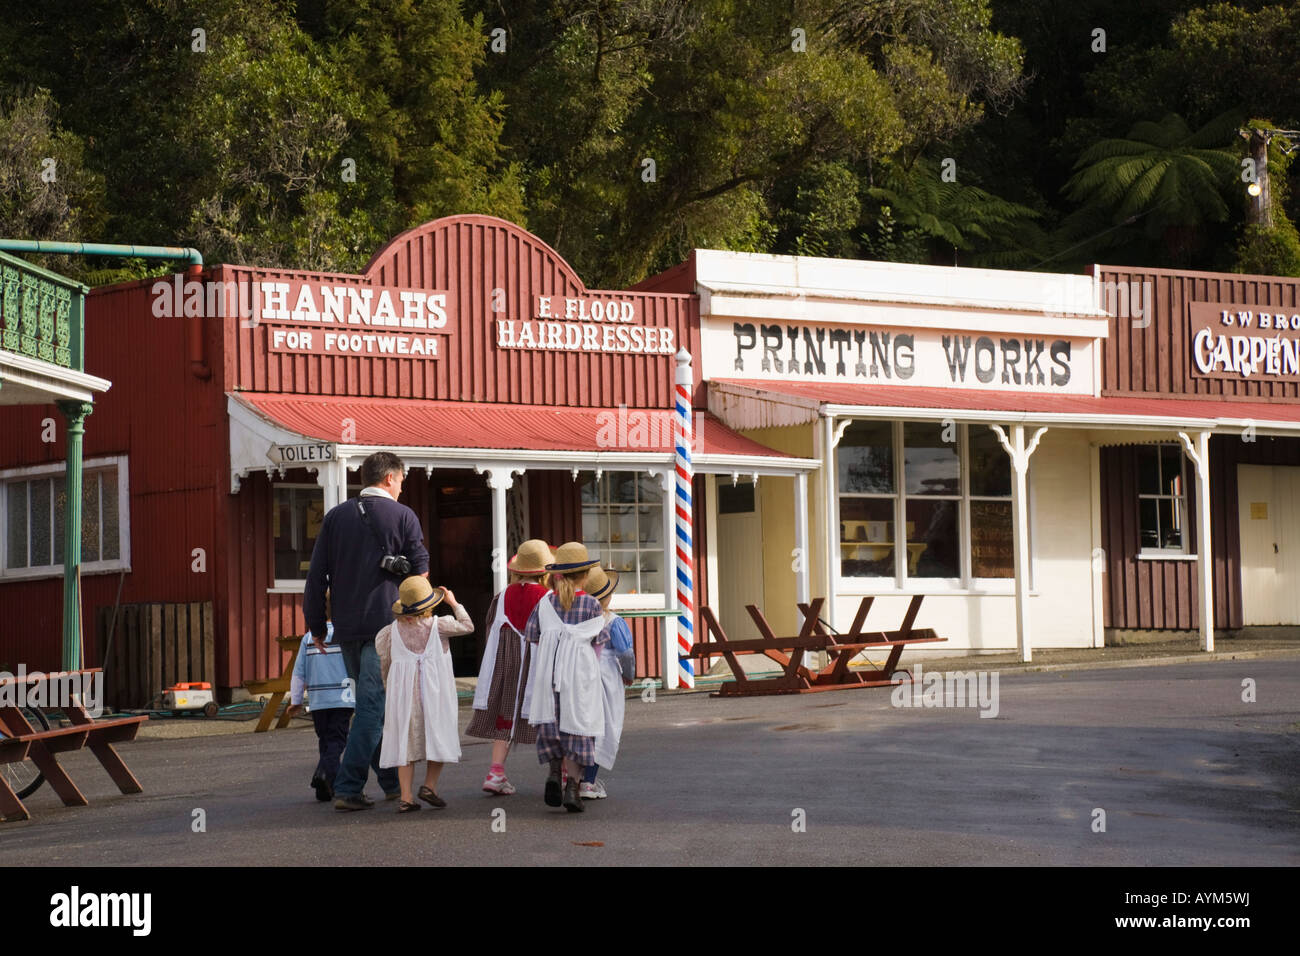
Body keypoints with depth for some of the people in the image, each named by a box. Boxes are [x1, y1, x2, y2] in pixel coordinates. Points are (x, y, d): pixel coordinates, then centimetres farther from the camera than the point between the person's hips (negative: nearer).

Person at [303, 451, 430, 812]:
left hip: (346, 628, 5)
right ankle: (348, 788, -12)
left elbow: (316, 575, 7)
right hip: (385, 623, -5)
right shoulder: (402, 516, -1)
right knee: (373, 705, -5)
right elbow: (421, 570, -2)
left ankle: (392, 781, 22)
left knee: (371, 703, 16)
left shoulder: (335, 516, 10)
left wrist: (316, 626, 13)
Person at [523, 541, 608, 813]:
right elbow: (597, 642, 1)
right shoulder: (591, 604, -5)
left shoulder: (545, 602, 1)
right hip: (580, 670, -2)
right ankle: (572, 782, -5)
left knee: (552, 721, 15)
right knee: (578, 726, 3)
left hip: (548, 669, 2)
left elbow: (534, 637, 4)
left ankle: (555, 772, -1)